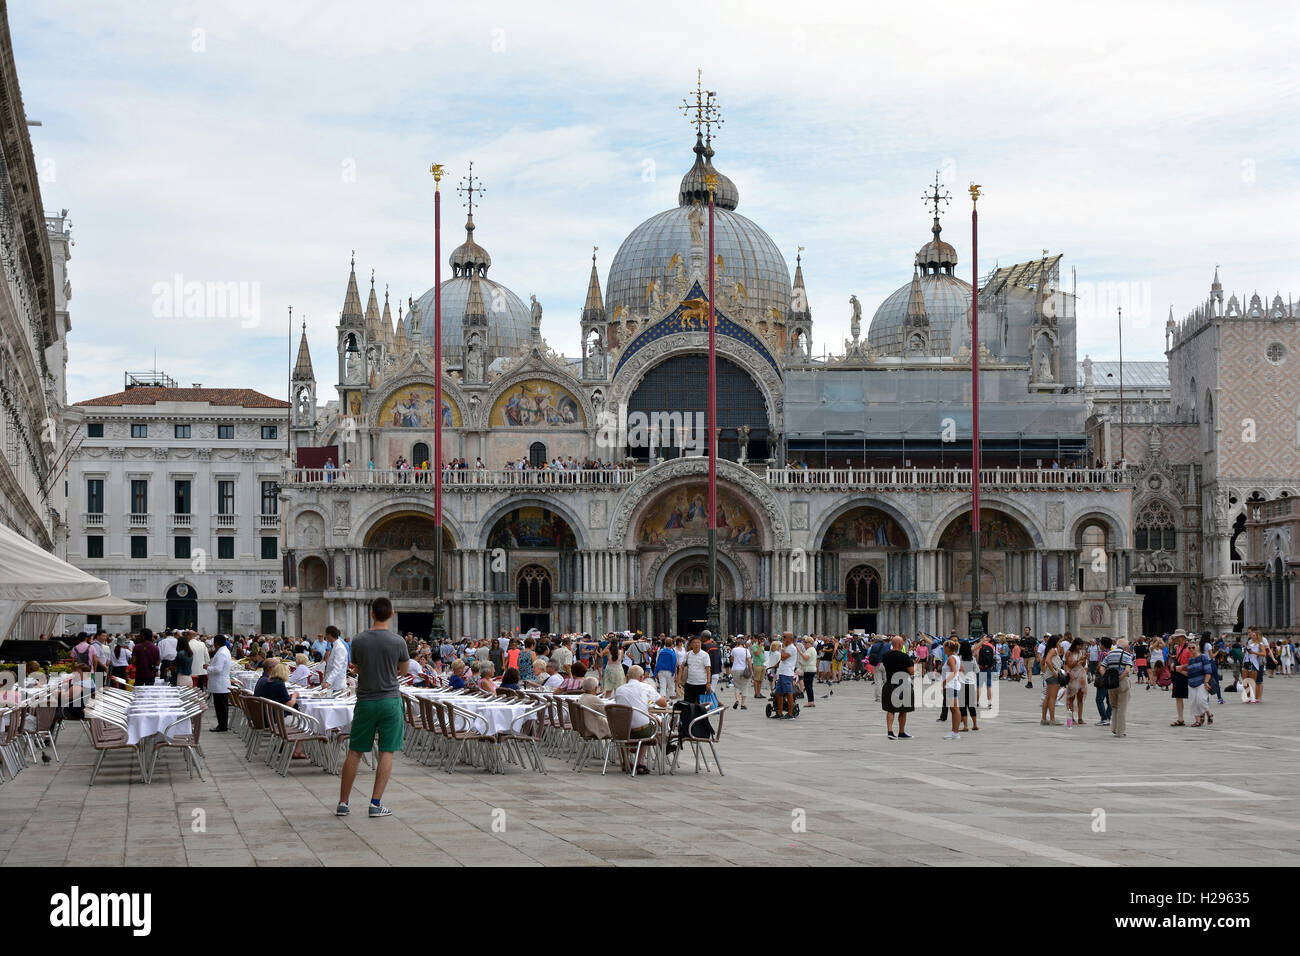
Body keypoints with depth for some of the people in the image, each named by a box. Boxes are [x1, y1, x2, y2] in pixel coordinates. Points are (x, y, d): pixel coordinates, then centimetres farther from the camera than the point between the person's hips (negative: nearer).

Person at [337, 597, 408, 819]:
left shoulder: (358, 641, -3)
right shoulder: (398, 642, -7)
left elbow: (357, 670, 11)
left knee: (354, 752, 9)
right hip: (390, 699, -2)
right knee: (387, 753, 3)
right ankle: (376, 804, -1)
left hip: (365, 701, 2)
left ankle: (343, 802, 13)